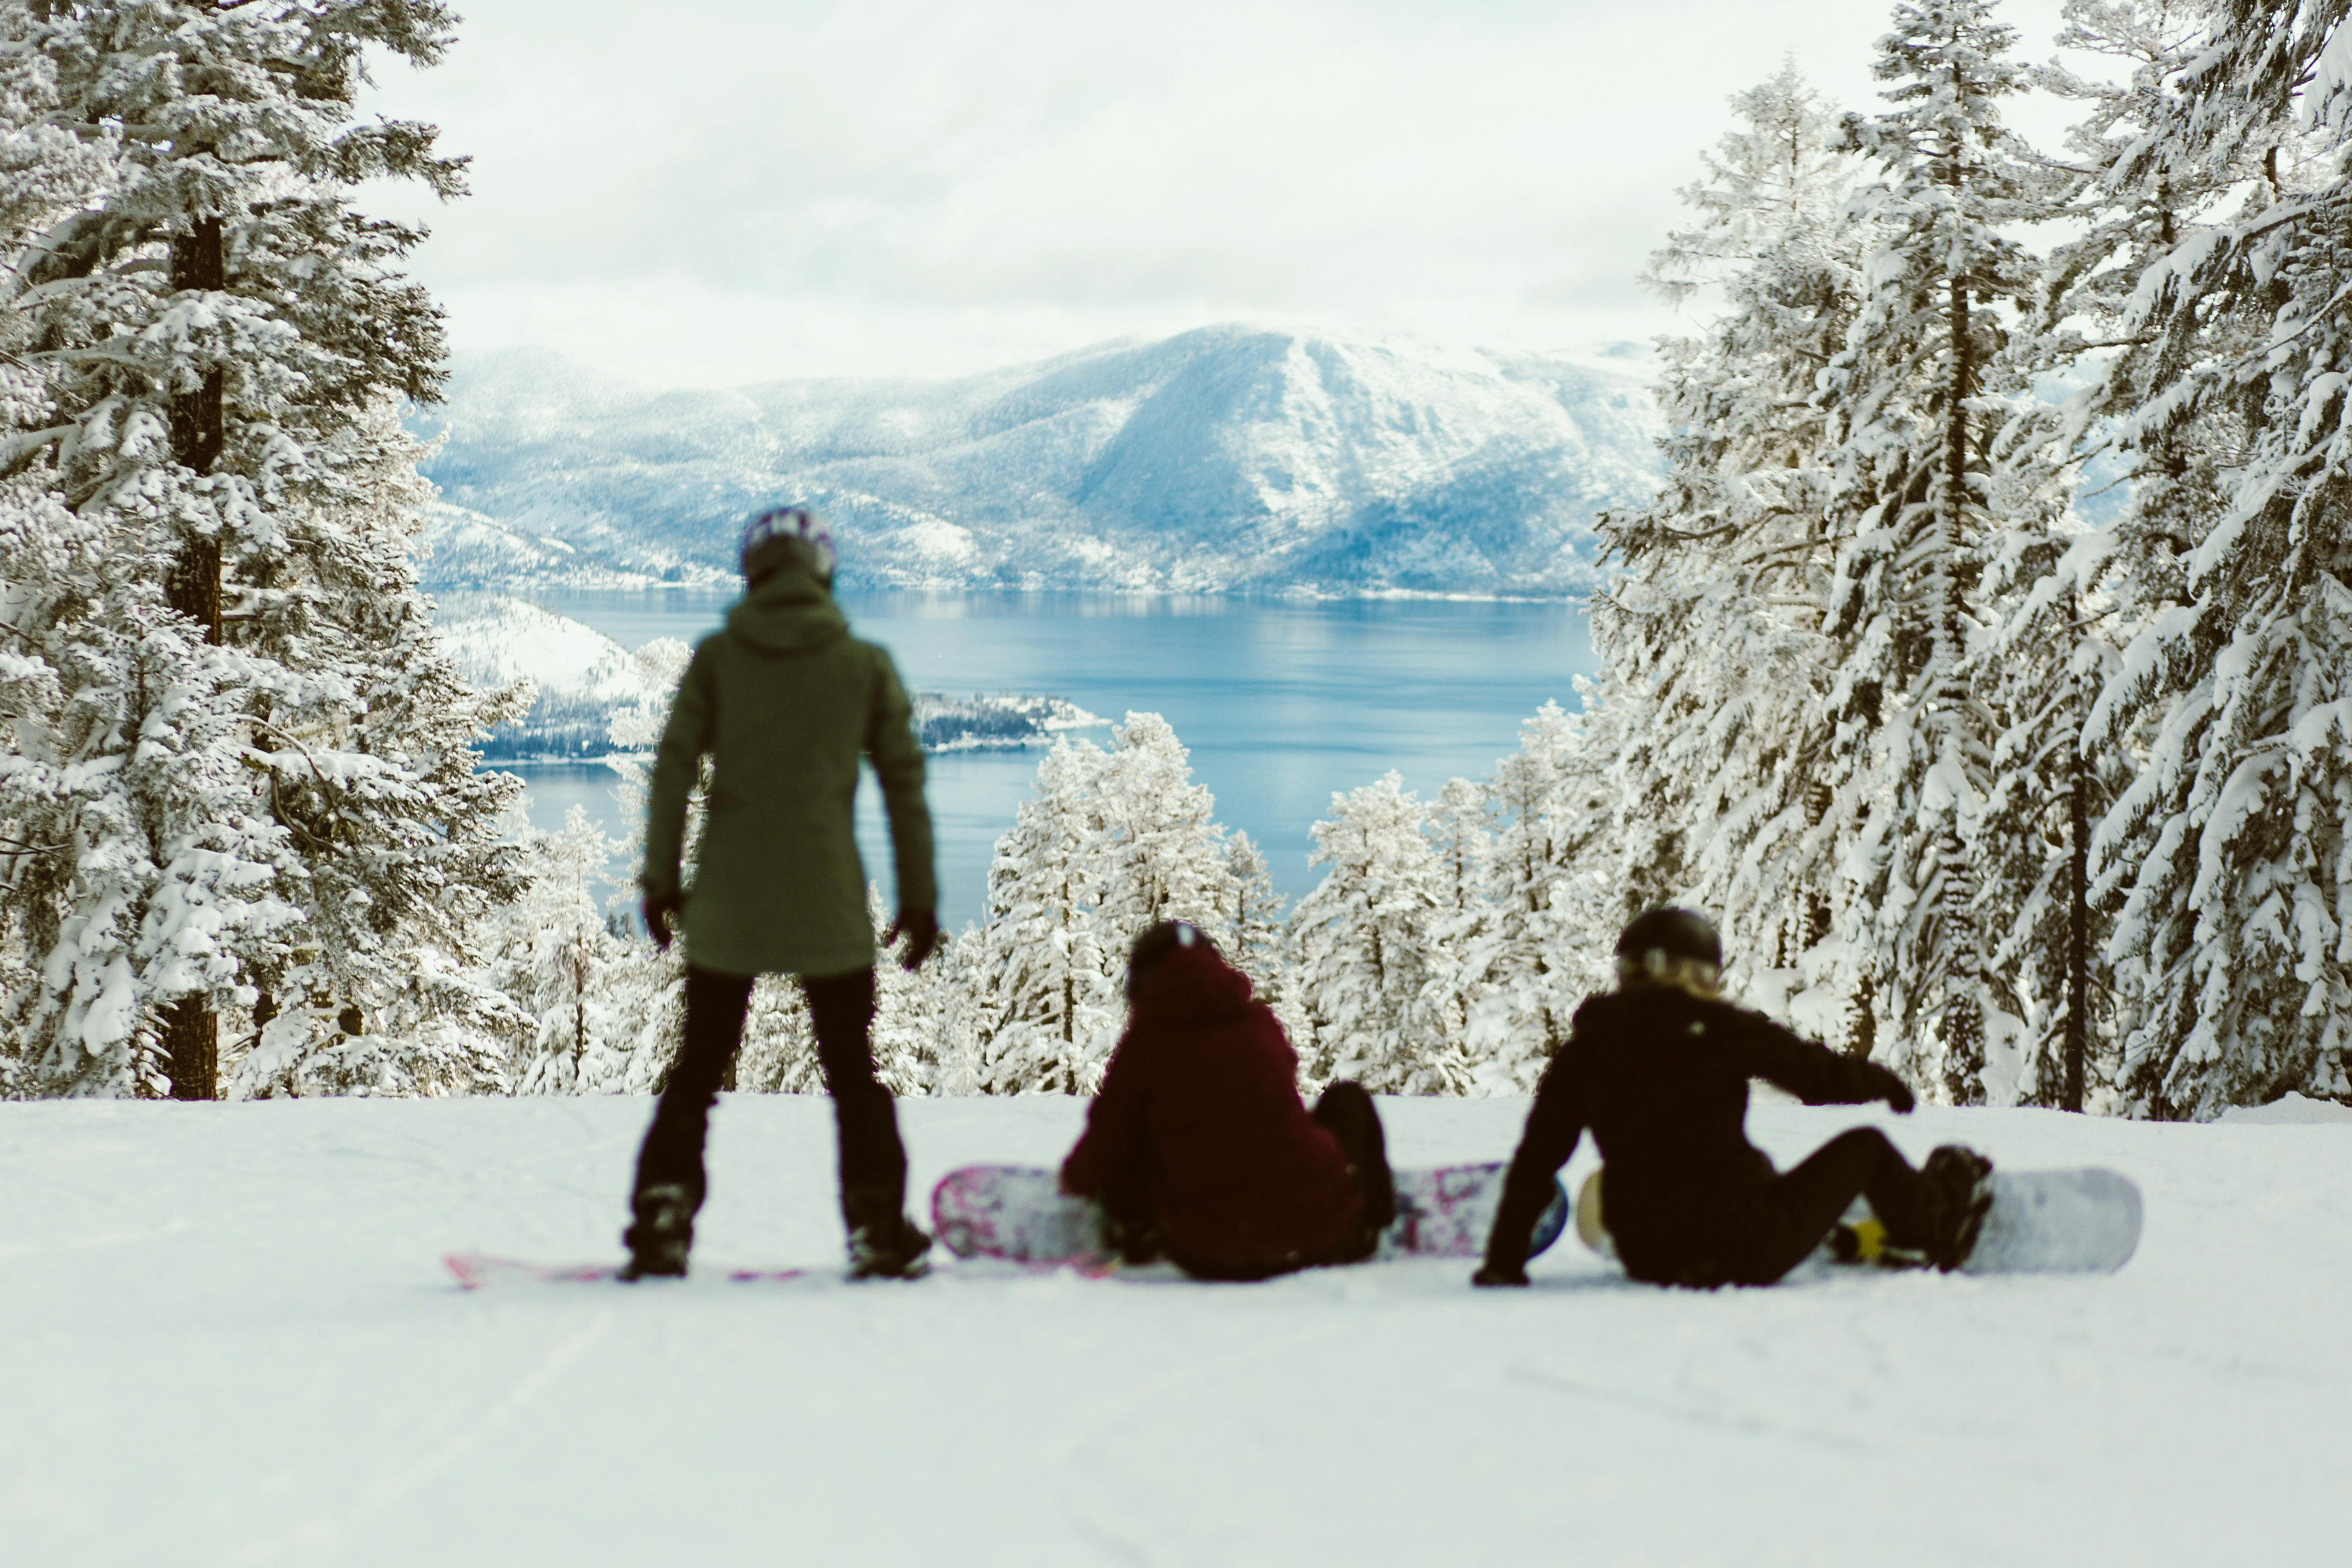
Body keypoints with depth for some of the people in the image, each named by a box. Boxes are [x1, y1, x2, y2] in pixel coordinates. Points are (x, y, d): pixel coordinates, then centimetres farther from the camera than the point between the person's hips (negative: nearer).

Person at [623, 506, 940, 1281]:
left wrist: (660, 879, 6)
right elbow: (904, 782, 3)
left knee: (699, 1066, 11)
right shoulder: (866, 665, 1)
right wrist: (919, 896, 9)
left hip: (727, 905, 0)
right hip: (830, 909, 0)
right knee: (853, 1072, 11)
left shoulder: (716, 658, -1)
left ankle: (662, 1220, 2)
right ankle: (879, 1230, 7)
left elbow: (673, 769, -2)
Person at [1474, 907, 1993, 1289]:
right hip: (1741, 1250, -4)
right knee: (1864, 1146, 19)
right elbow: (1816, 1073, -1)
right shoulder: (1717, 1029, -9)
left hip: (1648, 1260, 4)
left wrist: (1504, 1262, 9)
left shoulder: (1584, 1052, 1)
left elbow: (1533, 1163, 2)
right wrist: (1881, 1083, 21)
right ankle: (1939, 1220, 45)